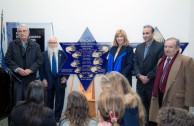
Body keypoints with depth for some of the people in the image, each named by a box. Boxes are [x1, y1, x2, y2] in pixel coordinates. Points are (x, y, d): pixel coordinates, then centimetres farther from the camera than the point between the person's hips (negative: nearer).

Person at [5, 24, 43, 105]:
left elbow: (39, 60, 2)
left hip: (30, 77, 1)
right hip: (16, 77, 0)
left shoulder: (35, 45, 8)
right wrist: (17, 69, -12)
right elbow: (7, 59, 1)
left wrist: (30, 70, -12)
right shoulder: (12, 44, 7)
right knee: (17, 101, -1)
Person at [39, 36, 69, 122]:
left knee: (59, 100, 4)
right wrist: (43, 79, -6)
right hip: (48, 80, 0)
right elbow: (41, 68, 2)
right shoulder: (44, 54, 3)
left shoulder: (63, 54, 3)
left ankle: (57, 117, 15)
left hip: (60, 80, 0)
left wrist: (65, 76, -6)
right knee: (49, 100, 10)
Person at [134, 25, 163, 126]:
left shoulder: (160, 46, -6)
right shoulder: (139, 47, 12)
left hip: (153, 82, -5)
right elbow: (135, 63, 8)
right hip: (140, 82, 5)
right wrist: (139, 76, -8)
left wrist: (148, 77, -14)